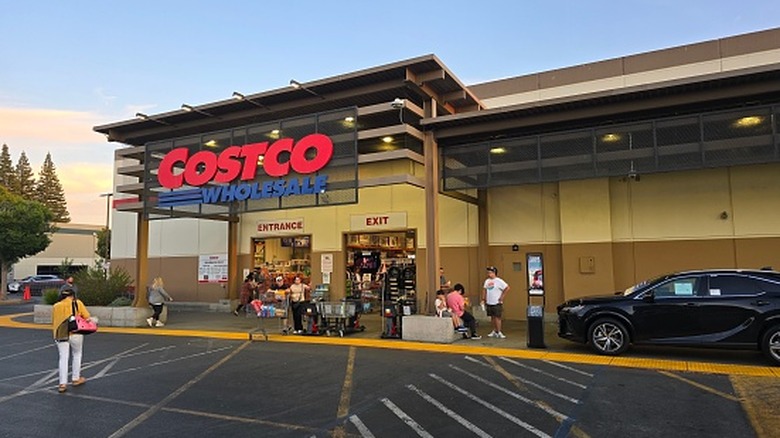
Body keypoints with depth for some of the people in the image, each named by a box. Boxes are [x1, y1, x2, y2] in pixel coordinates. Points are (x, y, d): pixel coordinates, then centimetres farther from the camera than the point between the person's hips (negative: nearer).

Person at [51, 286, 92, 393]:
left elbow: (53, 323, 12)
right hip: (75, 334, -2)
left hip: (61, 335, 2)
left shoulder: (55, 306, 6)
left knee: (63, 358, 6)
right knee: (77, 355, 17)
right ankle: (76, 378, 24)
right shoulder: (77, 303, -2)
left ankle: (62, 384, 2)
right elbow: (87, 317, -4)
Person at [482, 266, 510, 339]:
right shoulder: (487, 281, 9)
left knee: (497, 317, -6)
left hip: (497, 303, -6)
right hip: (489, 303, 6)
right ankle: (494, 331, 23)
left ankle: (499, 332, 1)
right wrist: (483, 299, 11)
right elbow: (484, 290, 18)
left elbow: (507, 288, -13)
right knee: (492, 317, 13)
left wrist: (501, 297, -11)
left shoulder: (499, 281, -10)